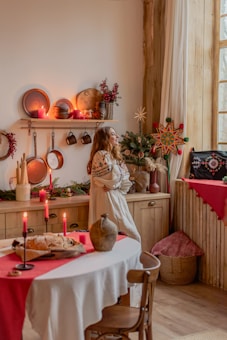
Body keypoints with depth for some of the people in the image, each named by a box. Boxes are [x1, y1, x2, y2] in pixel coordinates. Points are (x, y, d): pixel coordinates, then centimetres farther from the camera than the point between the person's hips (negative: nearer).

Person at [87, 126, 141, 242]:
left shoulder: (115, 155, 16)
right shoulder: (101, 155, -12)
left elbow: (126, 177, 10)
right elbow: (114, 178, -16)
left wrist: (116, 185, -7)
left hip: (117, 198, 9)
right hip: (107, 199, -9)